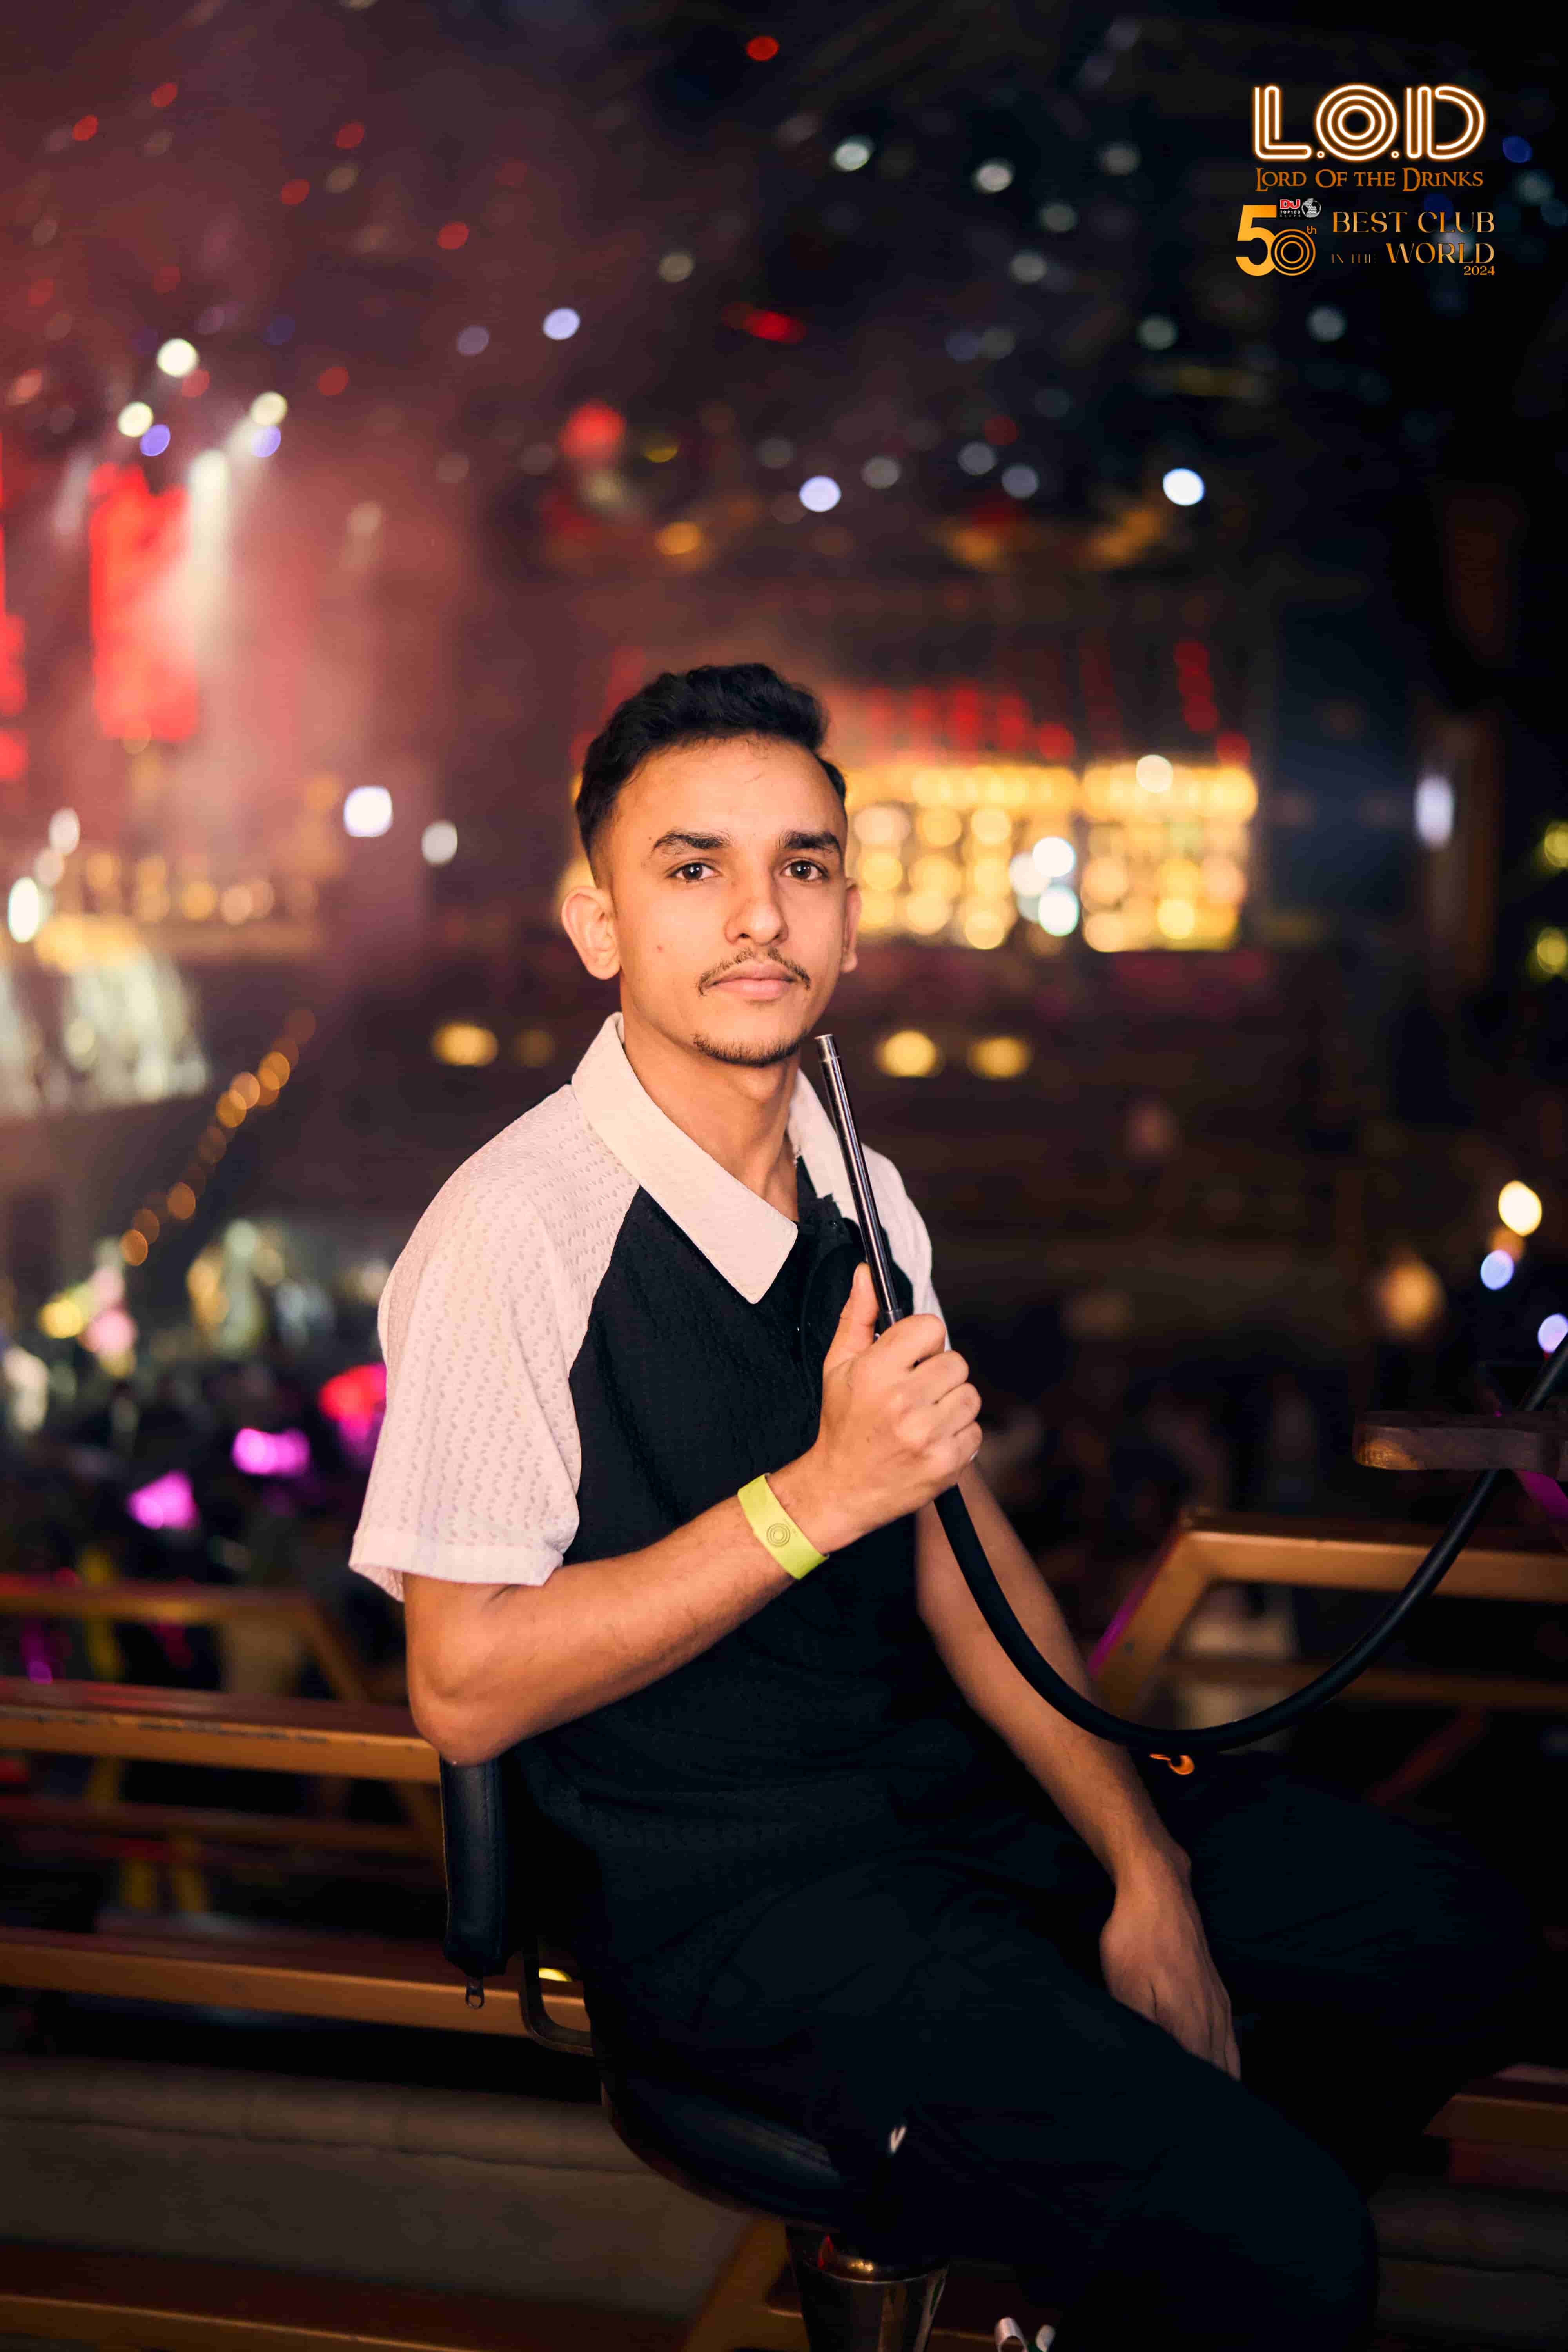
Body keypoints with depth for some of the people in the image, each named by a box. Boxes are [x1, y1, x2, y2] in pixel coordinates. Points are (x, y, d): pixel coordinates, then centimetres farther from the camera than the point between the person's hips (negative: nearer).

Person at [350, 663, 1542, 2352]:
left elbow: (958, 1554, 7)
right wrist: (819, 1495, -25)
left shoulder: (866, 1200, 6)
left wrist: (1144, 1865, -3)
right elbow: (465, 1691, -19)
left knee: (1450, 1942, 6)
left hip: (950, 1766, 8)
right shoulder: (517, 1229, -19)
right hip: (718, 1881, -8)